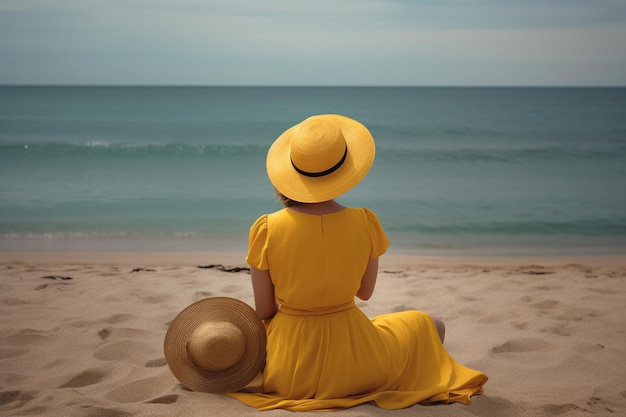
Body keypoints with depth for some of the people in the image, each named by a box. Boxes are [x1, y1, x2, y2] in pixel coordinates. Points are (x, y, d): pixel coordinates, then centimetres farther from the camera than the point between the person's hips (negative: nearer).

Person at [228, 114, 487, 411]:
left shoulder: (266, 230, -16)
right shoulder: (364, 223, -15)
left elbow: (263, 312, -7)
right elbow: (365, 292, 3)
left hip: (284, 374, -1)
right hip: (352, 367, 1)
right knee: (431, 326, 28)